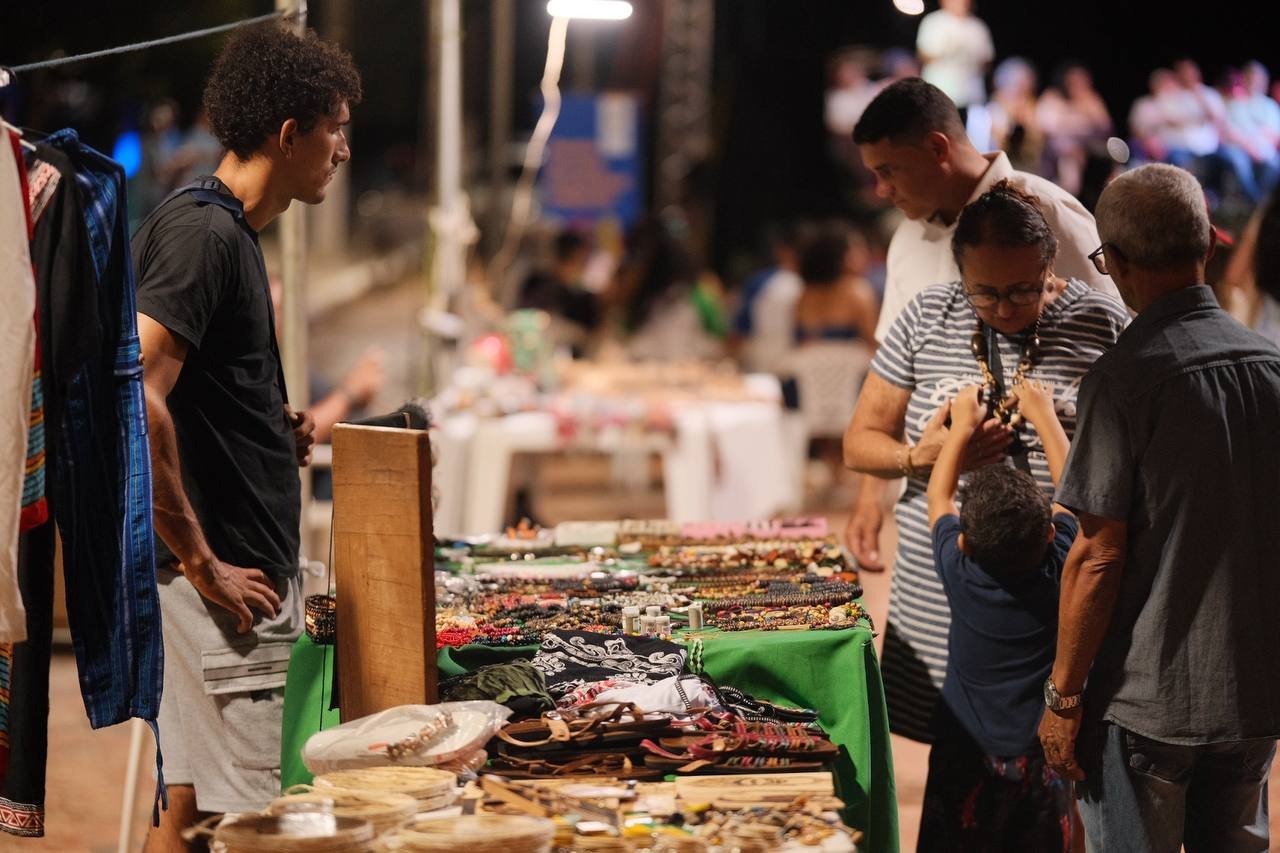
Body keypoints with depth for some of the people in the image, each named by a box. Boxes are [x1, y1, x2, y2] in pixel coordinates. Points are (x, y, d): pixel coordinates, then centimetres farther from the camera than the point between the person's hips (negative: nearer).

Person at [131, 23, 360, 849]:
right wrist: (200, 563, -21)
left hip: (248, 569, 10)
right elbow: (131, 401, -27)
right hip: (225, 585, -10)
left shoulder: (230, 230, 16)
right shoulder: (202, 232, -15)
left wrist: (277, 430, 11)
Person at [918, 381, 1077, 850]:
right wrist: (1044, 416, 9)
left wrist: (963, 425, 11)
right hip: (1040, 755, 1)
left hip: (967, 757, -1)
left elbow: (938, 495, 1)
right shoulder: (1058, 572, -16)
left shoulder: (959, 573, -17)